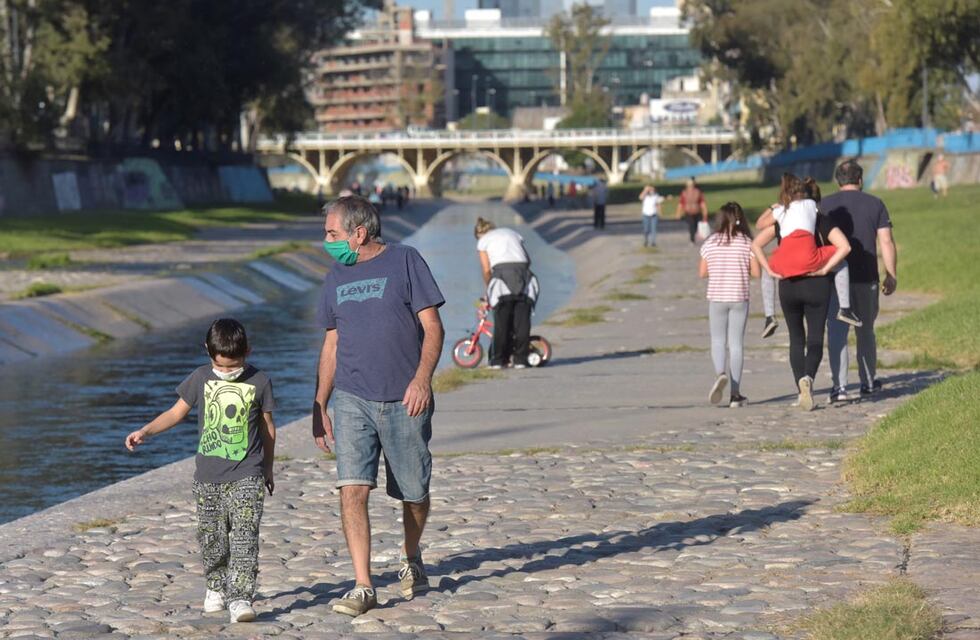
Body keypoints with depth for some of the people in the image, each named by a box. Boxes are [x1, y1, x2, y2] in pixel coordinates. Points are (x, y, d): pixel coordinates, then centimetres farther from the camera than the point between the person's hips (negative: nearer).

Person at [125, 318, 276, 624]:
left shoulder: (259, 382, -2)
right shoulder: (201, 378, 2)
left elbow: (268, 427, 8)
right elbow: (177, 412, 10)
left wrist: (268, 469, 15)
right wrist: (145, 431, -3)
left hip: (247, 475, -2)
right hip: (208, 475, 2)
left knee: (244, 536, -14)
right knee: (211, 538, 10)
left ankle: (240, 598, -17)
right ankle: (216, 586, 33)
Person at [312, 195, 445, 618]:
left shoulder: (404, 262, -2)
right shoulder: (337, 277, 12)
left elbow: (432, 327, -5)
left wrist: (422, 378, -19)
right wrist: (318, 406, 15)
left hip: (404, 401, -3)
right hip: (351, 400, 3)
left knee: (413, 493, 8)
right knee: (352, 490, -13)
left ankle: (411, 561, 36)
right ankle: (363, 588, -12)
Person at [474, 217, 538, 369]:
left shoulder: (483, 241, 16)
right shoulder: (512, 233, 28)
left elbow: (486, 270, 7)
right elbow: (528, 259, 18)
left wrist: (489, 289, 20)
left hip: (502, 272, -3)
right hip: (522, 271, 3)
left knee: (501, 322, 0)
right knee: (522, 319, 3)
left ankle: (499, 360, 1)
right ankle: (520, 359, 2)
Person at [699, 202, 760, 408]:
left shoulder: (710, 243, -1)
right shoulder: (747, 242, -4)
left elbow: (702, 272, 2)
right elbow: (756, 272, -4)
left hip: (716, 298, 0)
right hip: (739, 298, 0)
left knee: (718, 341, 10)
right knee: (736, 344, 5)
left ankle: (720, 374, -20)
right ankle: (735, 393, 5)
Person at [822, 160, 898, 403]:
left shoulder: (826, 205, 1)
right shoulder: (875, 204, 4)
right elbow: (886, 242, 0)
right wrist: (891, 275, 5)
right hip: (867, 278, 2)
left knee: (837, 333, -5)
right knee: (866, 331, 18)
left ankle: (840, 386, -16)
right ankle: (868, 382, 29)